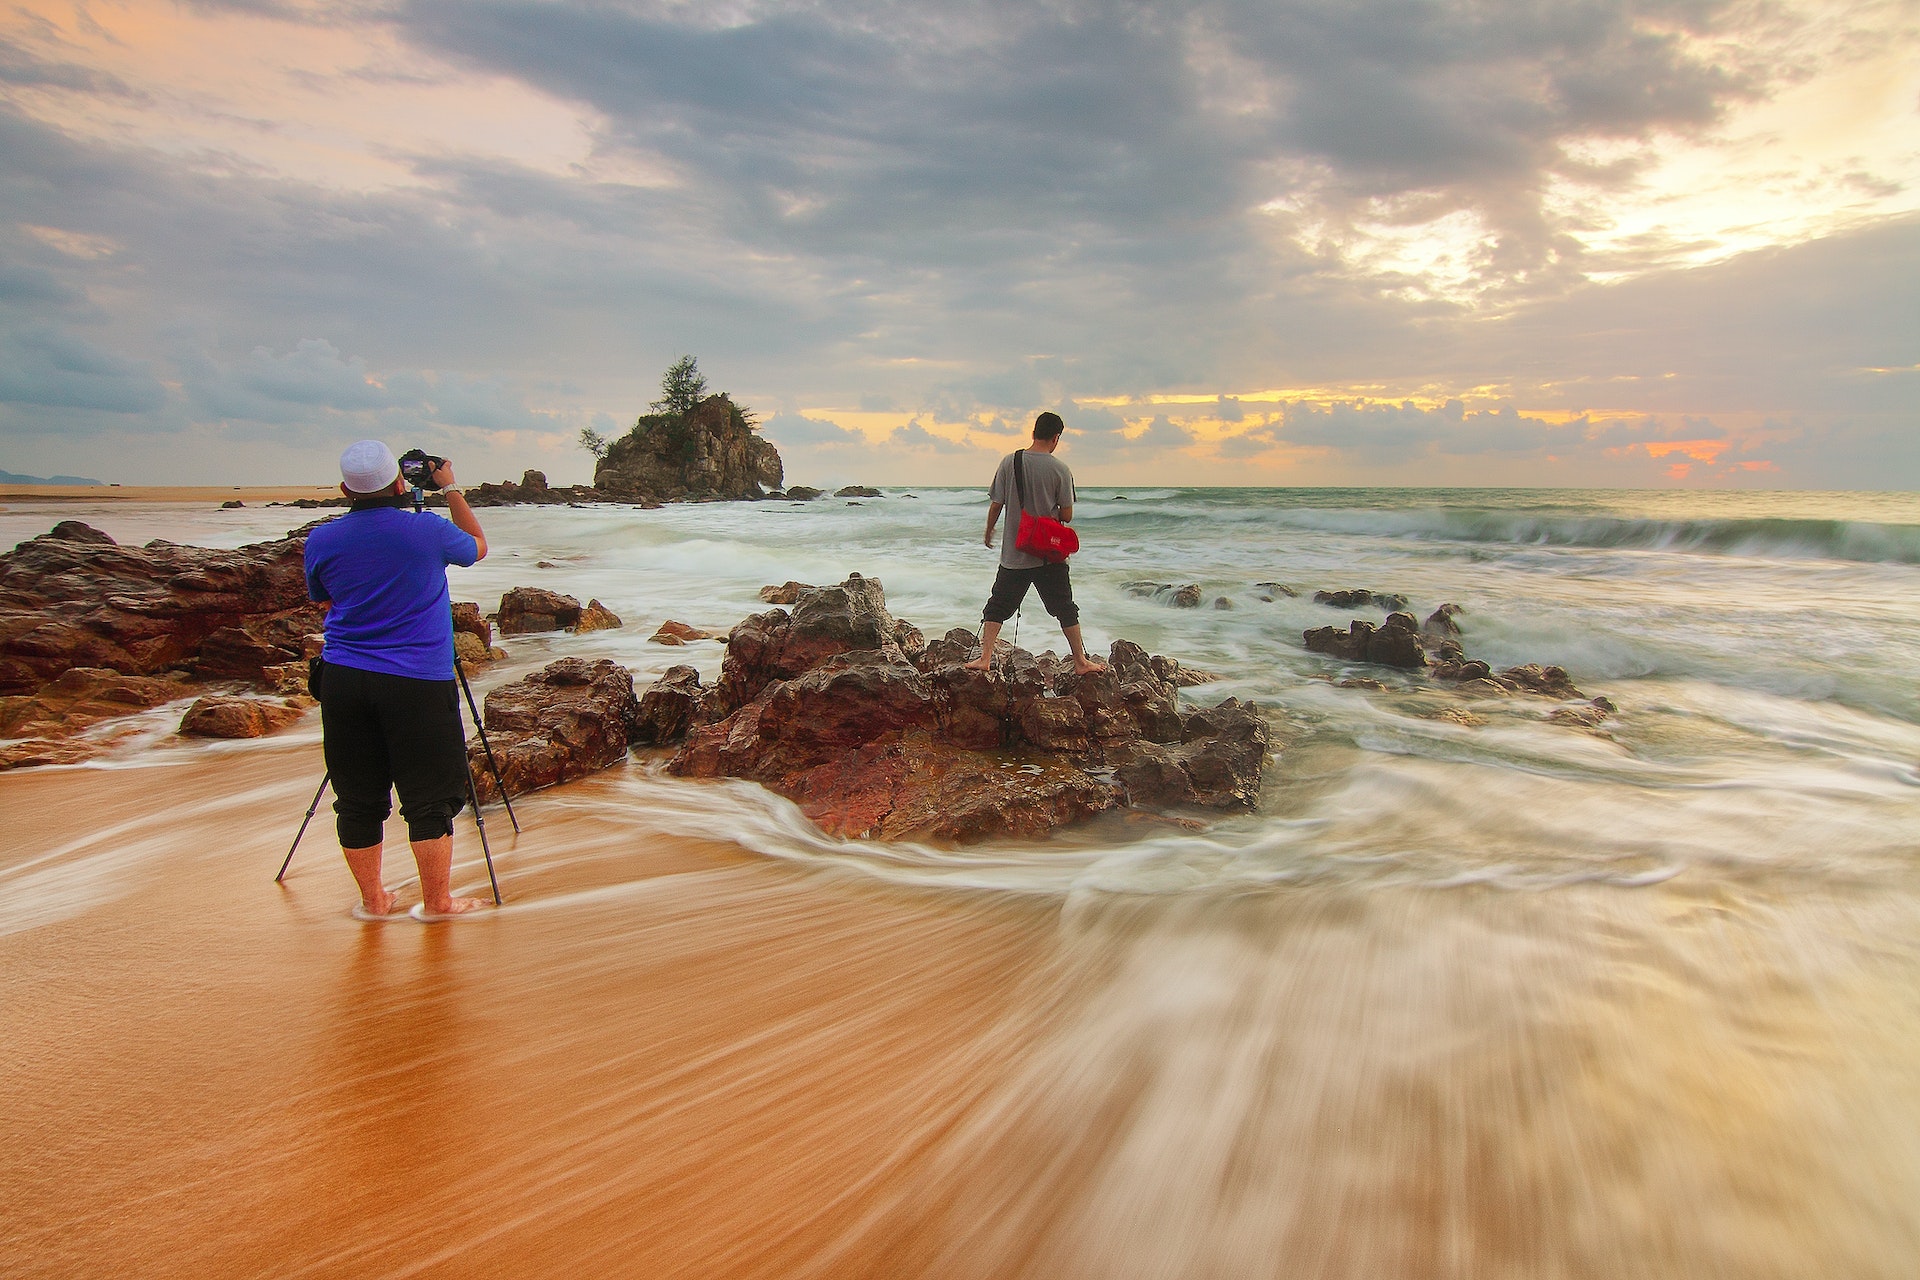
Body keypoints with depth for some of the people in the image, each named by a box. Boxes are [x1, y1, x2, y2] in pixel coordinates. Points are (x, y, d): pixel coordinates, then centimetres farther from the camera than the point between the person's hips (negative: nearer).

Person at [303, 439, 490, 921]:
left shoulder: (321, 541, 1)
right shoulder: (428, 531, -7)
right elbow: (477, 546, 15)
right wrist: (451, 490, 24)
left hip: (343, 682, 4)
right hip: (419, 683, -3)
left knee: (358, 799, 11)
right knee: (429, 797, 5)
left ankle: (372, 899, 23)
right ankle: (437, 900, 14)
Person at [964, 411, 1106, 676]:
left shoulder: (1009, 462, -4)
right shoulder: (1060, 470, -8)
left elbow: (995, 506, 0)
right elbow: (1067, 516, -7)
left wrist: (988, 533, 17)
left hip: (1014, 553, 1)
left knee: (997, 606, 10)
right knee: (1065, 609, 11)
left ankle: (985, 658, 2)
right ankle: (1081, 661, 18)